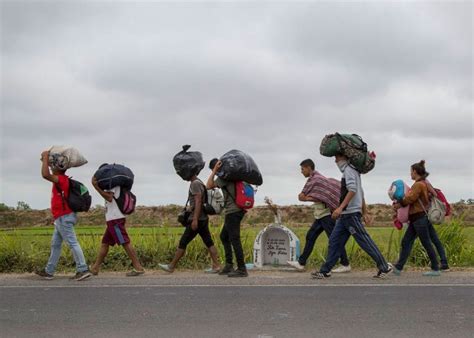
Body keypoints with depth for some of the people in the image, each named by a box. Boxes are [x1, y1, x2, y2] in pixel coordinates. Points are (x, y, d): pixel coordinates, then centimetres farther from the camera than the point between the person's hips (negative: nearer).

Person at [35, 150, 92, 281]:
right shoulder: (62, 179, 13)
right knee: (55, 245, 14)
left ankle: (83, 270, -14)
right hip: (62, 218, 10)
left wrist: (45, 158, -20)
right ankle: (49, 271, 21)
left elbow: (45, 174, -32)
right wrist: (46, 160, 18)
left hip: (64, 218, -10)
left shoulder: (61, 179, -15)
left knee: (72, 243, -12)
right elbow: (47, 174, 33)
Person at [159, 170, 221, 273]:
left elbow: (198, 202, -20)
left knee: (183, 242, -2)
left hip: (197, 219, -10)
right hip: (203, 218, 10)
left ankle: (171, 266, 4)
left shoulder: (195, 184, -12)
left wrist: (195, 219, -24)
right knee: (209, 242, 4)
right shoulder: (199, 183, 17)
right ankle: (216, 266, 1)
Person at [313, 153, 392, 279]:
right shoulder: (353, 171, 22)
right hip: (345, 215, 10)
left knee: (364, 241, -6)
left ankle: (384, 267, 1)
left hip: (351, 213, -10)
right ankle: (325, 270, 9)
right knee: (334, 241, 7)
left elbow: (352, 190, -22)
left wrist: (340, 207, -28)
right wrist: (365, 212, 24)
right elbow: (361, 193, 24)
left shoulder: (348, 170, -9)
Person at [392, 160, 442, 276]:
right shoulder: (423, 183, 16)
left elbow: (410, 198, -17)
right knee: (406, 242, 6)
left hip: (420, 218, -10)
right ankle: (398, 268, 6)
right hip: (416, 219, 10)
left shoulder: (418, 184, -14)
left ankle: (435, 269, 6)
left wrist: (400, 204, -3)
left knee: (426, 243, -2)